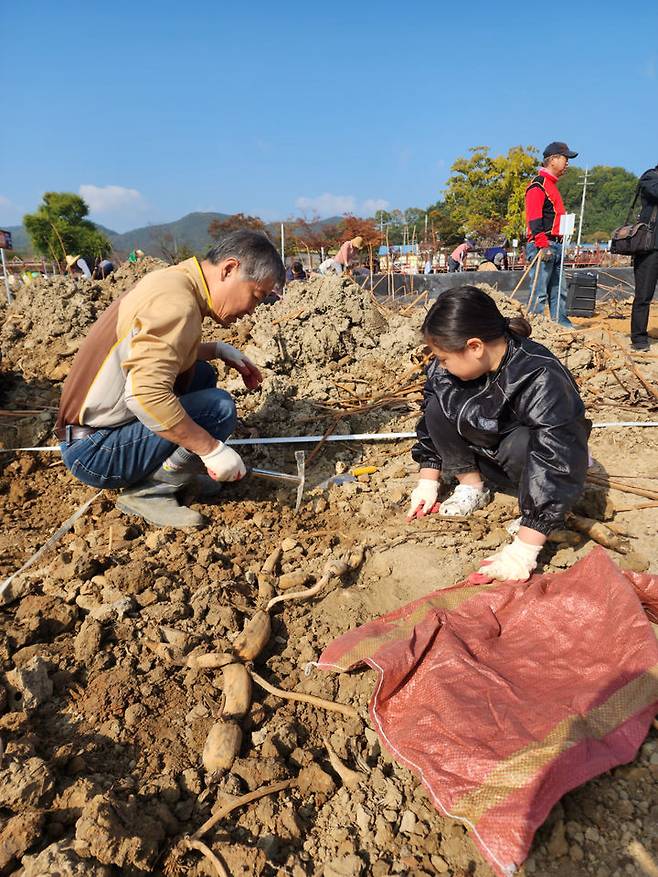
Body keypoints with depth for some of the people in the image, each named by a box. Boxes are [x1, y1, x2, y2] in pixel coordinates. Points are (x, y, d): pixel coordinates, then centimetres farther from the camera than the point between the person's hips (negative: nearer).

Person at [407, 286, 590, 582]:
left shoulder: (541, 379, -37)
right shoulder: (448, 367, -18)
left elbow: (559, 465, -41)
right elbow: (430, 417, -2)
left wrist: (524, 549, -43)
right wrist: (428, 482, -3)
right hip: (487, 451, 5)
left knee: (523, 446, -39)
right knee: (438, 408, -16)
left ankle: (534, 508, -11)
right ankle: (472, 487, -4)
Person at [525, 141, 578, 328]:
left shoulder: (552, 185, 22)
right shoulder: (538, 185, -10)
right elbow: (533, 218, -20)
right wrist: (543, 245, -26)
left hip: (555, 246, 10)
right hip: (542, 246, -10)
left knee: (559, 290, 14)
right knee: (540, 291, -8)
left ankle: (561, 322, 22)